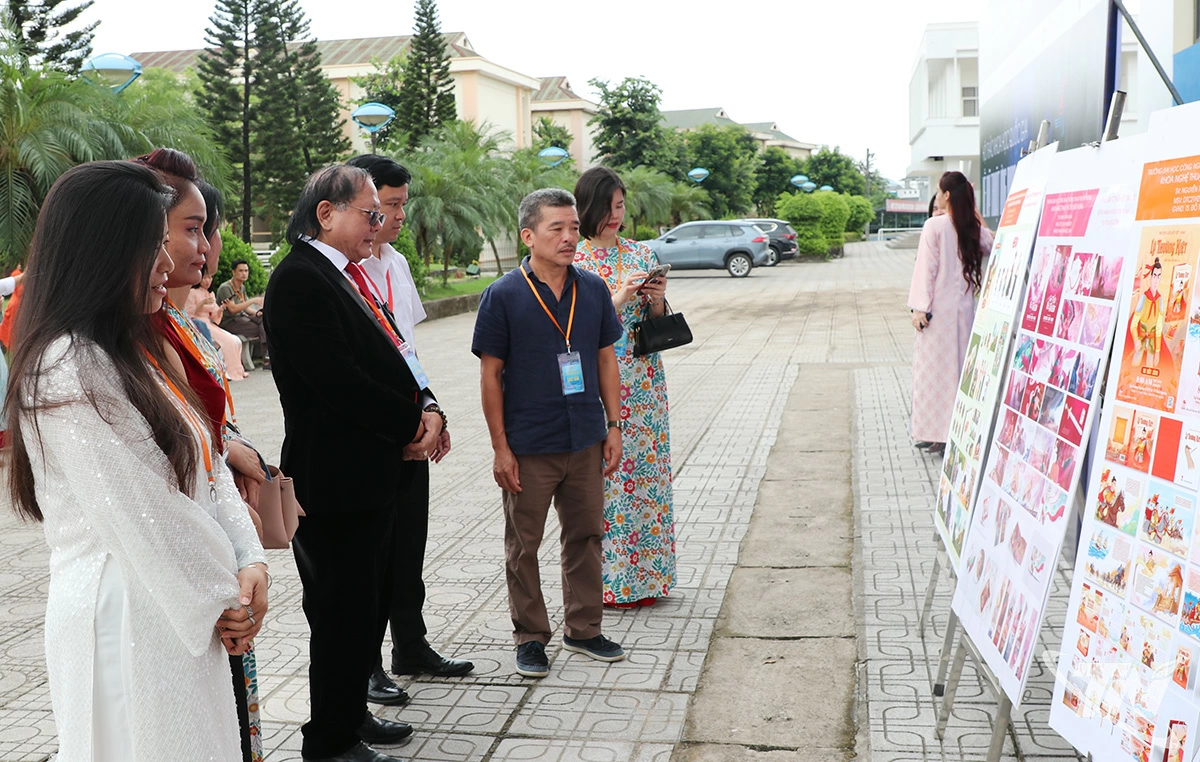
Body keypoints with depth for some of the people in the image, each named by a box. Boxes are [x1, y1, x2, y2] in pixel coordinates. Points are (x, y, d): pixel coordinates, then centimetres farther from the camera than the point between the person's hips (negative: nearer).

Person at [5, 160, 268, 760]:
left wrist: (247, 560, -3)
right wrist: (221, 598, -9)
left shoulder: (132, 352, 13)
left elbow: (205, 465, 9)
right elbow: (141, 515, -19)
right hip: (124, 616, -9)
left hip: (185, 613, 9)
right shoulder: (69, 368, -18)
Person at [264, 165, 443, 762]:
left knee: (369, 603, 19)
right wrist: (412, 423, -13)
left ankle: (351, 714, 35)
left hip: (374, 476, 10)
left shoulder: (348, 277, 14)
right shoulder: (299, 279, -16)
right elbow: (338, 381, -23)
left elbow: (391, 356, 16)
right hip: (336, 483, -10)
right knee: (343, 613, 1)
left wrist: (427, 409, -3)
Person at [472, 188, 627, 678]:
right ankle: (530, 637, 22)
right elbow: (490, 375, -7)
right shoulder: (503, 297, -8)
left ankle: (583, 629, 29)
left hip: (586, 441, 4)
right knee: (523, 545, 7)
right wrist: (500, 448, -8)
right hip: (528, 447, -4)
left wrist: (614, 426, 7)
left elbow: (606, 361, 11)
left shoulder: (593, 290, 4)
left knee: (586, 536, 13)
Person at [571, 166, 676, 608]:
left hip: (643, 383, 4)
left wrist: (657, 301, -8)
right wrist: (618, 299, -18)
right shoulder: (573, 262, -2)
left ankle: (646, 575, 19)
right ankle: (608, 581, 10)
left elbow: (656, 325, 13)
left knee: (646, 471, 7)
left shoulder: (641, 254, 10)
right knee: (603, 476, -2)